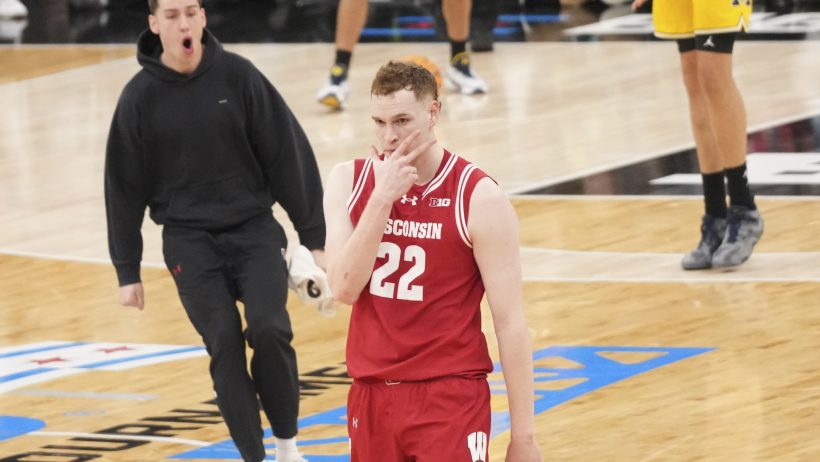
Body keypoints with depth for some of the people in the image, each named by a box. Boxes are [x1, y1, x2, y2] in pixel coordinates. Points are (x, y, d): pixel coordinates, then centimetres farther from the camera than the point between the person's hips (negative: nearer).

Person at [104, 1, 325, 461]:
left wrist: (315, 236, -2)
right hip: (189, 240, 0)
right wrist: (127, 271, 6)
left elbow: (289, 155, -1)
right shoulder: (140, 97, -3)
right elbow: (124, 187, 4)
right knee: (225, 344, -10)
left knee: (269, 329, -17)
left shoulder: (237, 75, -4)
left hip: (255, 228, 0)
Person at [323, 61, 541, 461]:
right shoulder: (348, 182, 2)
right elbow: (344, 288, -11)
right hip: (372, 397, 4)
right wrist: (382, 198, -19)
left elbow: (510, 323, -8)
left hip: (450, 399, -4)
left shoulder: (479, 199, -10)